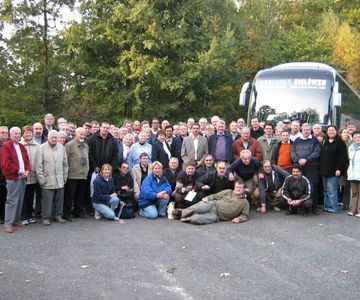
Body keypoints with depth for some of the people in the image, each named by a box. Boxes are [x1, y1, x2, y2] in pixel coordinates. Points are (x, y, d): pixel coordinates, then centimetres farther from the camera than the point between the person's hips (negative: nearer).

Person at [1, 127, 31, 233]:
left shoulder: (22, 147, 17)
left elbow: (27, 160, 17)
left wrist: (27, 170, -2)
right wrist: (18, 171, -15)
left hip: (22, 177, 7)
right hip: (12, 178, -7)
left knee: (20, 200, 11)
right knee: (12, 201, -8)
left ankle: (16, 220, 21)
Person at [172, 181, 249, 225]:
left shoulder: (244, 202, 12)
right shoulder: (228, 192, 15)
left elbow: (245, 215, 11)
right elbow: (215, 196, 16)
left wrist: (239, 218, -11)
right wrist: (207, 198, -5)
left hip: (216, 216, -1)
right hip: (213, 205, 1)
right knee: (200, 208, -36)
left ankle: (181, 217, -18)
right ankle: (181, 212, -13)